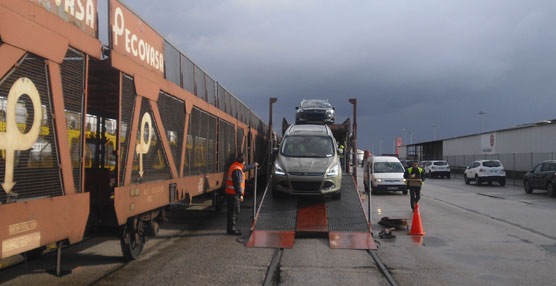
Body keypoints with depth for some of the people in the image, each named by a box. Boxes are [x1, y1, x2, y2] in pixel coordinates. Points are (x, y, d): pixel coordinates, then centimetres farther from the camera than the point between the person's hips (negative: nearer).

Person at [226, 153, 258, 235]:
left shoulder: (237, 167, 13)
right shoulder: (237, 169, -20)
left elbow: (245, 168, 34)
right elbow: (237, 183, -24)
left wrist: (253, 165, 49)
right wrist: (240, 194, -22)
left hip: (231, 193, 10)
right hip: (234, 194, -10)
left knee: (233, 211, 16)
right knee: (234, 211, -6)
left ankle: (231, 227, 23)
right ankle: (231, 229, -2)